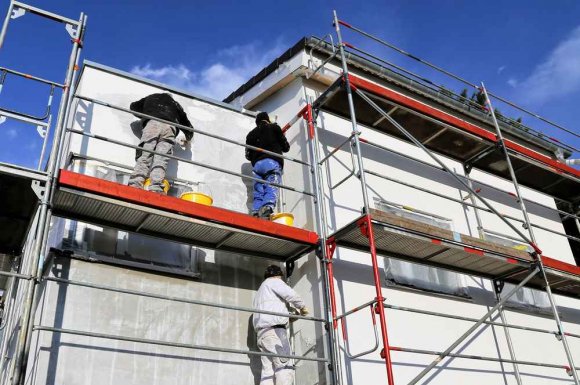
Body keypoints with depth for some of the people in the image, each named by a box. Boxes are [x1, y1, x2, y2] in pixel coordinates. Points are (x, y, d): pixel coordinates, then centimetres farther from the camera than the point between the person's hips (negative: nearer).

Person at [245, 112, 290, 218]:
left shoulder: (251, 134, 27)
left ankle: (256, 213, -22)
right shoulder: (274, 128, 19)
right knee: (271, 189, -16)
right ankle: (268, 207, -41)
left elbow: (248, 155, 23)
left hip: (257, 164, 3)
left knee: (258, 192, -2)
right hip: (273, 162, -3)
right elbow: (286, 147, 19)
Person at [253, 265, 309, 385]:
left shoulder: (260, 291, 34)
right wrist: (302, 307, 10)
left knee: (268, 371, -2)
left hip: (262, 332, 8)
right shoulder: (274, 281, 8)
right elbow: (291, 294, -7)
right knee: (285, 368, -15)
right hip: (274, 329, -8)